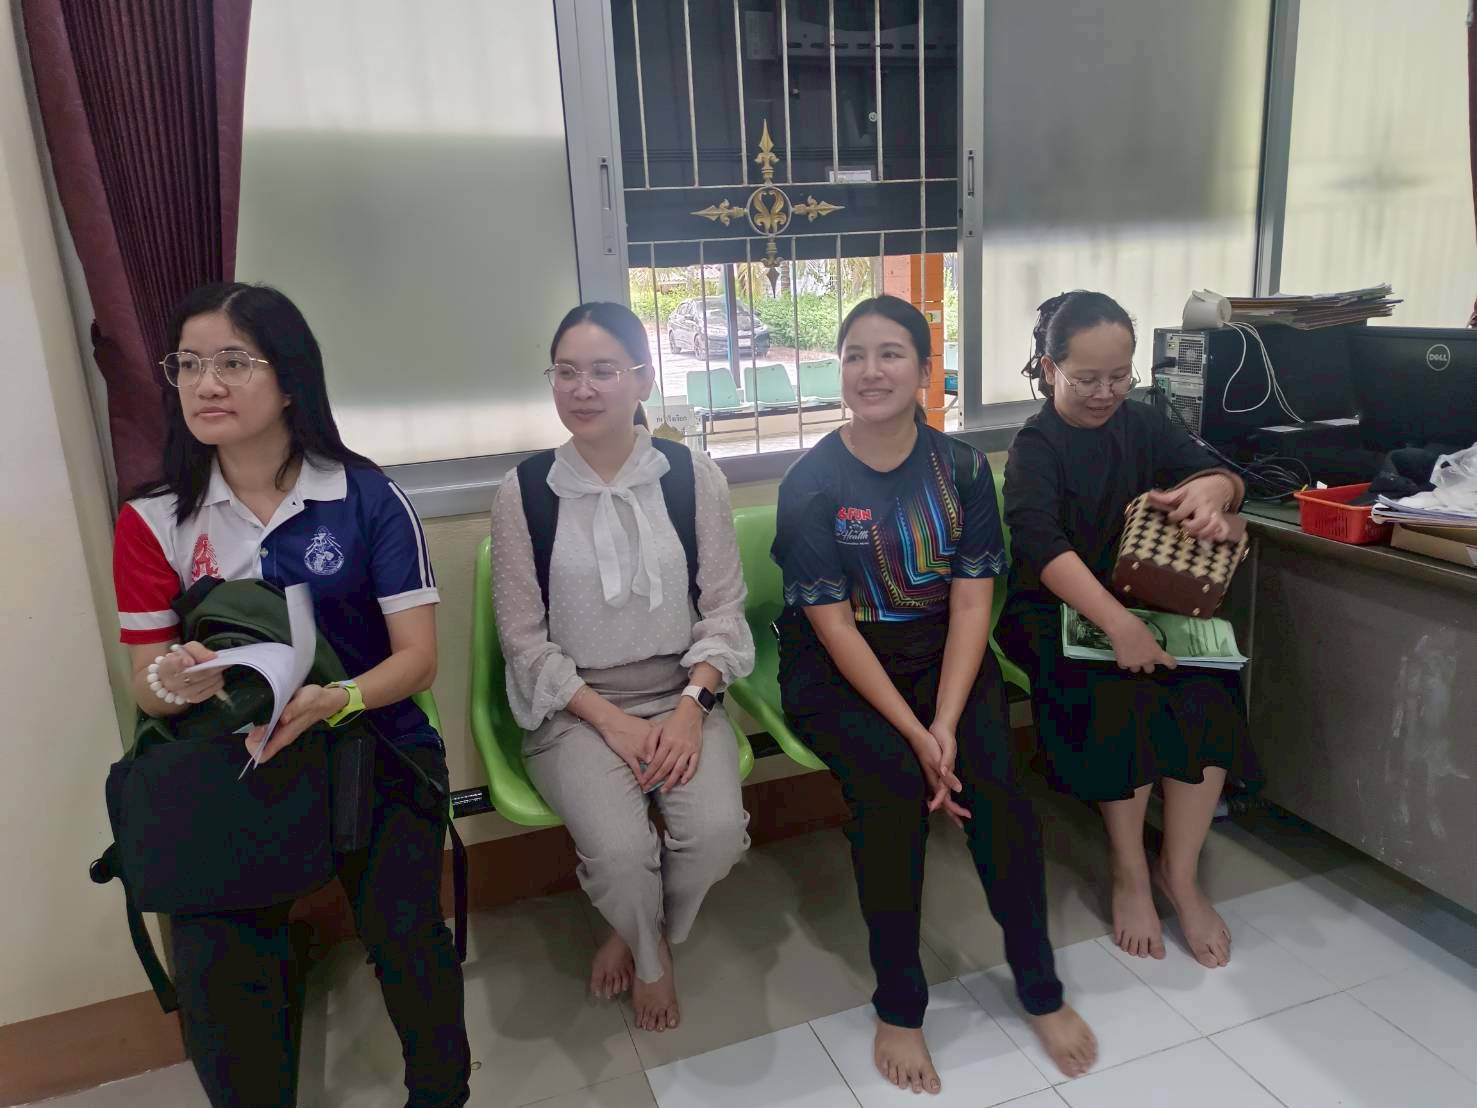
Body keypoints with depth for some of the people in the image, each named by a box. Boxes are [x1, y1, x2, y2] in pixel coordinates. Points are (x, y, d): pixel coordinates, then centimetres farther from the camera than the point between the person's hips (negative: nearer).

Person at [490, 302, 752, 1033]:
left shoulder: (694, 476, -1)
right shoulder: (522, 493, -4)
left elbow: (723, 608, 1)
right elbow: (525, 640, -3)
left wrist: (691, 708, -13)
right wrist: (610, 721, -13)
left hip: (681, 692, 2)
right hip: (574, 706, -1)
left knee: (718, 830, -23)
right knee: (621, 847, -25)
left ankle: (637, 934, 13)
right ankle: (650, 955, 15)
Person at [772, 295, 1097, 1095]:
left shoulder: (961, 468, -2)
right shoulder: (810, 484, -10)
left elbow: (972, 601, -7)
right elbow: (834, 625, -14)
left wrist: (945, 724, -20)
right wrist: (914, 735, -21)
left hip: (942, 654, 2)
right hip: (836, 671, -2)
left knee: (995, 778, -21)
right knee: (891, 785, -27)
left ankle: (1040, 990, 2)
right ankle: (898, 1007, -7)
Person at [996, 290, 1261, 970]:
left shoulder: (1143, 424, 7)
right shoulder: (1036, 448, -9)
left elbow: (1223, 477, 6)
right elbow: (1044, 546, -25)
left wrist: (1213, 488, -21)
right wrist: (1118, 623, -40)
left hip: (1147, 600, 5)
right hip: (1056, 611, -4)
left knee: (1210, 694, -23)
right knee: (1123, 695, -31)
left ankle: (1180, 873, -7)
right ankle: (1129, 873, -10)